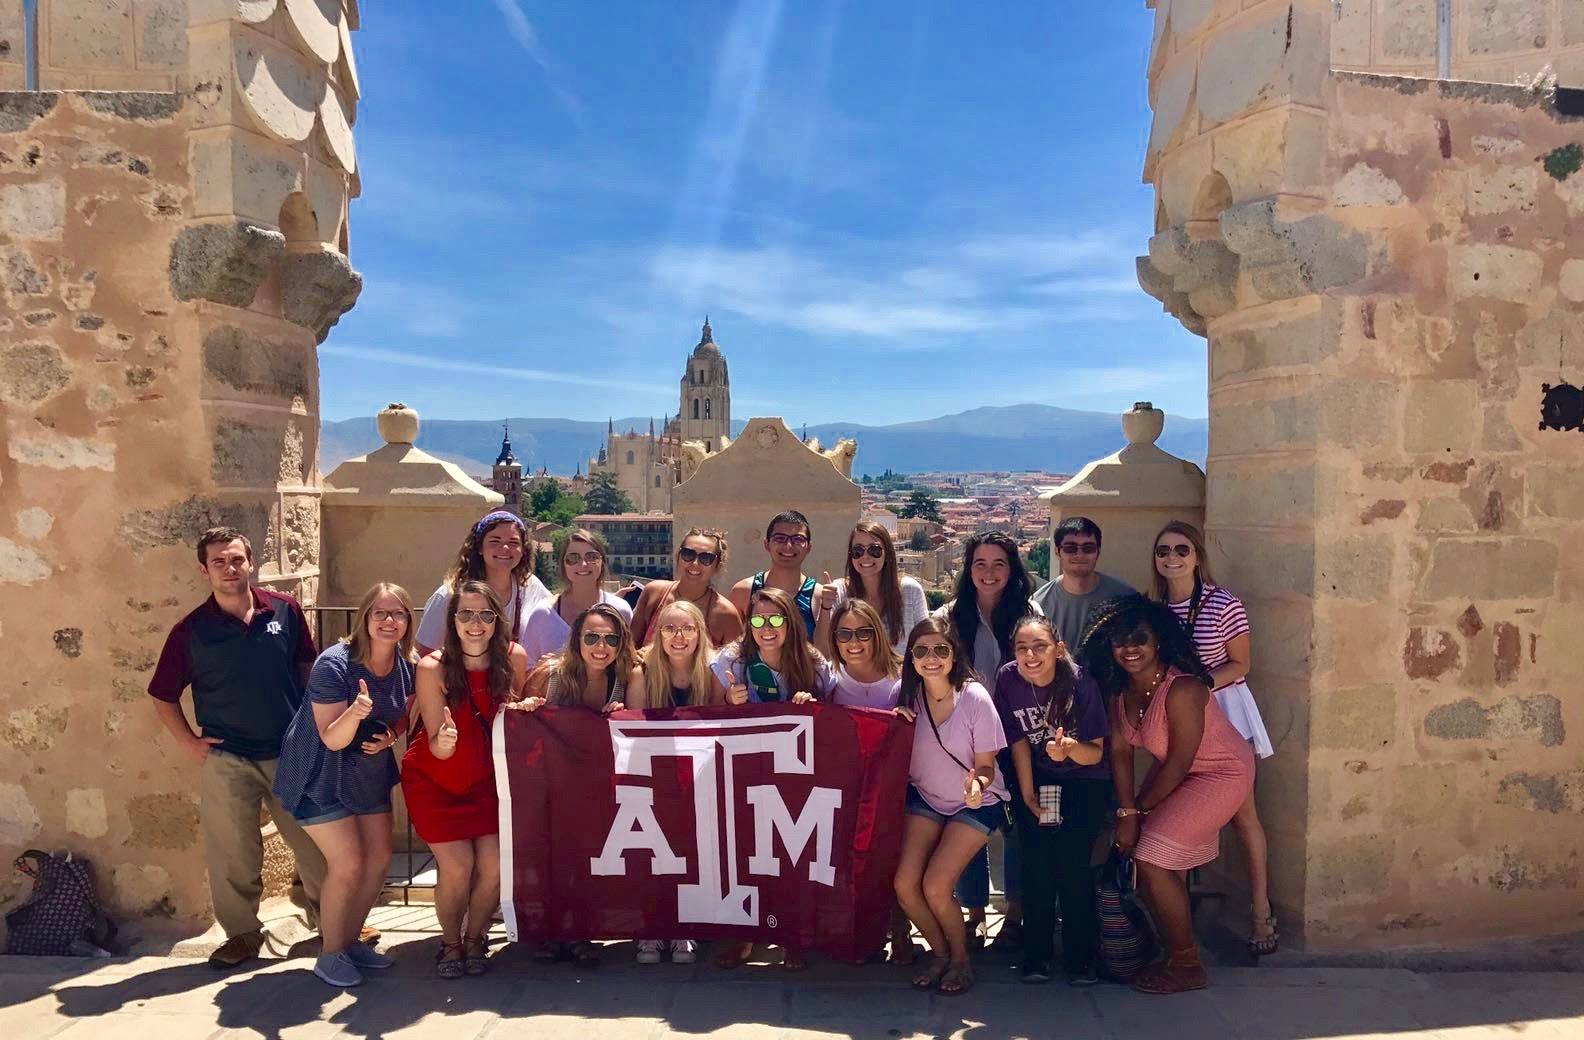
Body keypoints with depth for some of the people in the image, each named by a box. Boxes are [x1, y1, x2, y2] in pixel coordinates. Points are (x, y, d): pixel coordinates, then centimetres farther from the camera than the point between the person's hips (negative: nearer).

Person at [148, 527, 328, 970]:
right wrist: (189, 742, -3)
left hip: (291, 753, 1)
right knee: (233, 856, 8)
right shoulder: (190, 630, -6)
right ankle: (243, 933, 28)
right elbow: (163, 697, 4)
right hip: (227, 761, -1)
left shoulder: (285, 610, -4)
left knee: (317, 843, 10)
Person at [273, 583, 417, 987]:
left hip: (371, 771, 7)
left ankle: (350, 940, 27)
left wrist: (389, 736, -11)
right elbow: (333, 739, -24)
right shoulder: (334, 665, -25)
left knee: (379, 859, 7)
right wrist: (355, 714, -44)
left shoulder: (408, 665, -8)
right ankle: (330, 954, 12)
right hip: (320, 775, -6)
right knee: (348, 863, -9)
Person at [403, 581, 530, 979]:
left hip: (486, 778, 2)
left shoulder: (514, 658, -14)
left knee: (494, 863, -9)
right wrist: (443, 741, -40)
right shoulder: (433, 667, -22)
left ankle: (475, 939, 20)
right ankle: (450, 943, 18)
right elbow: (437, 748, -19)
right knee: (457, 865, -11)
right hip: (435, 778, -2)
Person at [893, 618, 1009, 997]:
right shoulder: (907, 696, -13)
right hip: (925, 798, 3)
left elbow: (985, 766, -13)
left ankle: (960, 959, 14)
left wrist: (977, 784, -35)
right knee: (905, 884, -12)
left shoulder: (975, 698, -21)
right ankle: (940, 952, 17)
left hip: (976, 804, -3)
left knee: (935, 886, -16)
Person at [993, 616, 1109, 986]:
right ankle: (1036, 954, 5)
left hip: (1084, 782, -2)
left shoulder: (1081, 684, -21)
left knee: (1072, 863, -15)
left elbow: (1096, 753, -16)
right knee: (1037, 863, -11)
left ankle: (1081, 957, 2)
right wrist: (1028, 795, -6)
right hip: (1035, 779, 2)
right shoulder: (1008, 678, -15)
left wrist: (1070, 748, -37)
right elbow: (1018, 741, -6)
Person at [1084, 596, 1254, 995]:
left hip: (1220, 774, -8)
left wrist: (1138, 810, -12)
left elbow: (1179, 764, -24)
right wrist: (1126, 811, -13)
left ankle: (1187, 965, 5)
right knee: (1160, 862, 11)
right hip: (1175, 772, 8)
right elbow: (1119, 751, -6)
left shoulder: (1181, 690, -31)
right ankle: (1175, 952, 31)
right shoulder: (1119, 688, -8)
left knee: (1153, 859, -12)